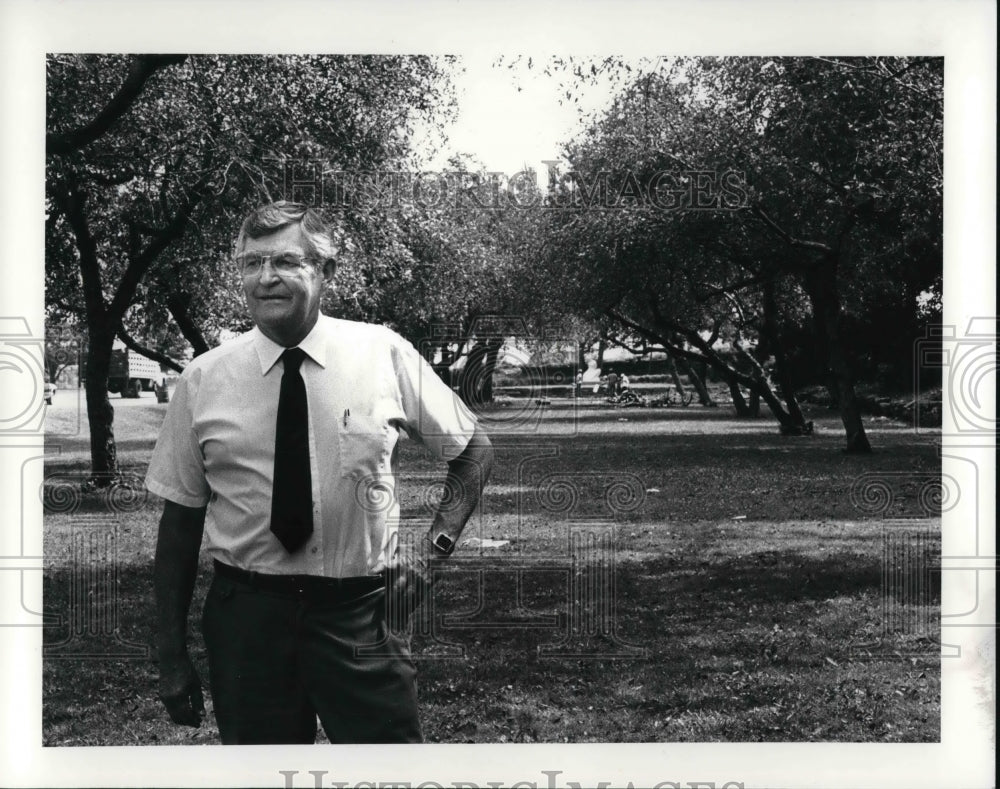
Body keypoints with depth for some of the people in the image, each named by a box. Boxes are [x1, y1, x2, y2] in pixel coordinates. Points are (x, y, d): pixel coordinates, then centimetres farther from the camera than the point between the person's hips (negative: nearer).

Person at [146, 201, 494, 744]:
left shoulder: (386, 355, -2)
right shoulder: (203, 380, 0)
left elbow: (474, 450, 10)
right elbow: (180, 520, 4)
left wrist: (435, 547, -3)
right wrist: (171, 654, 3)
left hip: (363, 614, -1)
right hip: (245, 616, 1)